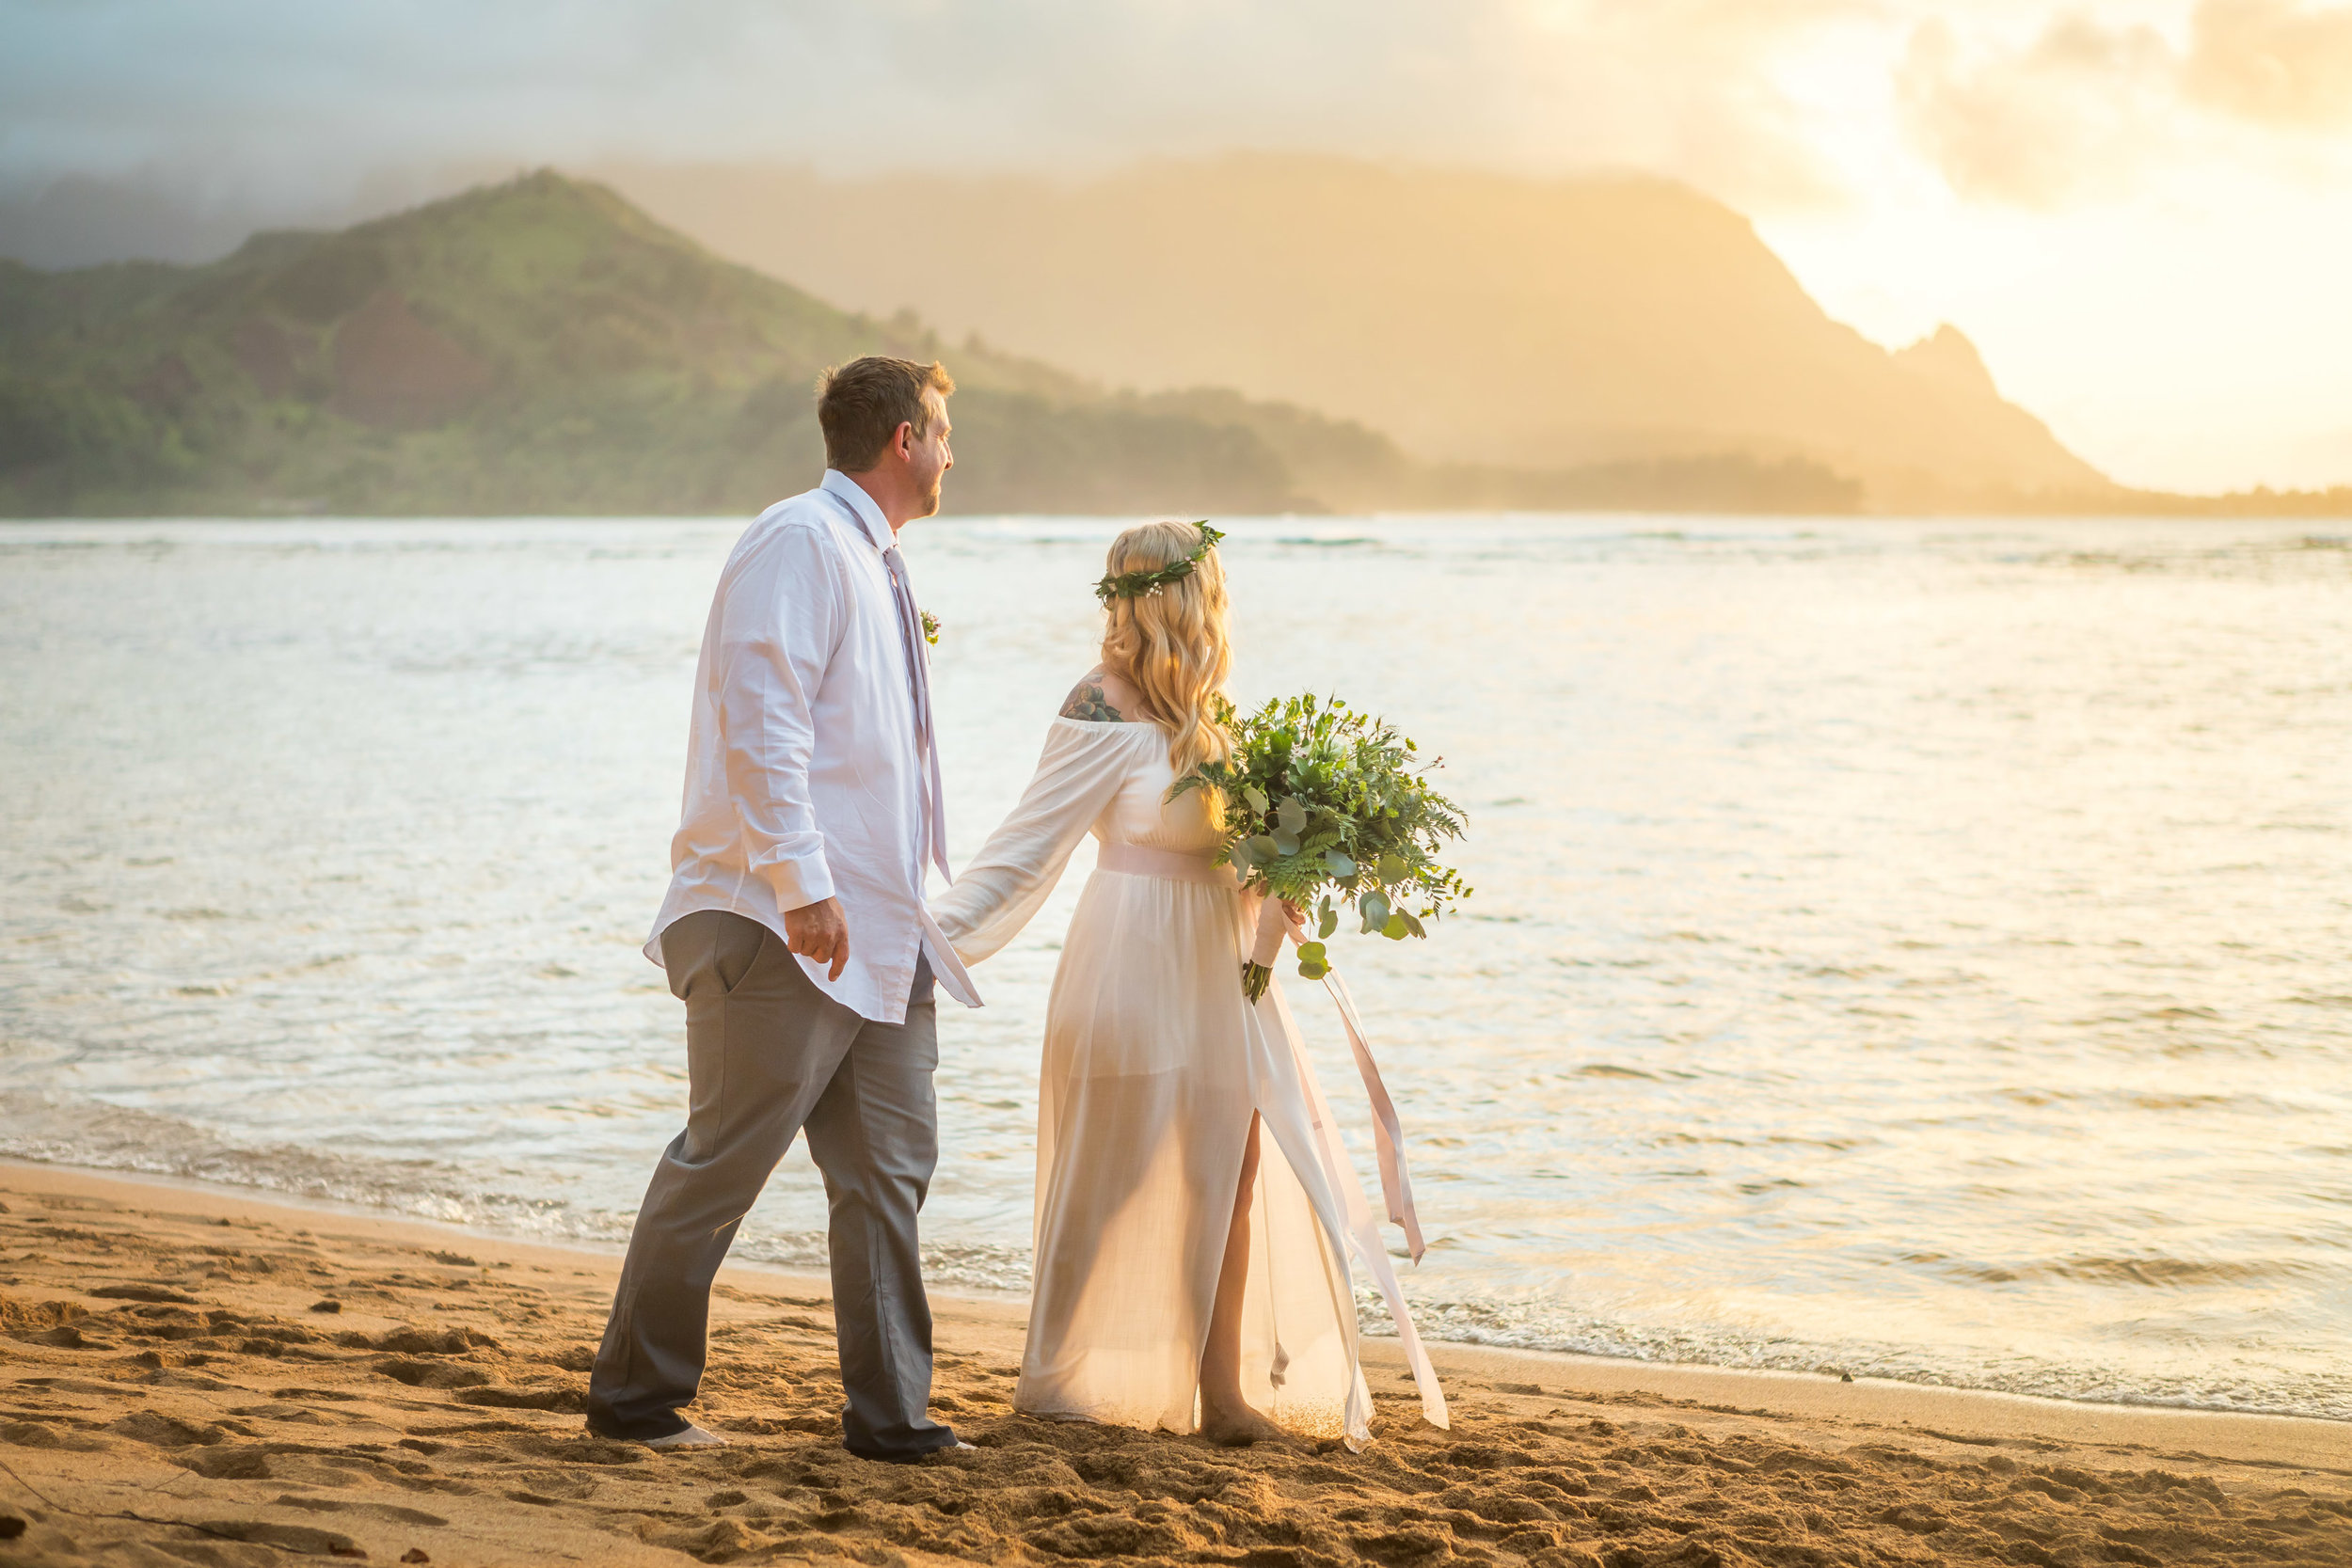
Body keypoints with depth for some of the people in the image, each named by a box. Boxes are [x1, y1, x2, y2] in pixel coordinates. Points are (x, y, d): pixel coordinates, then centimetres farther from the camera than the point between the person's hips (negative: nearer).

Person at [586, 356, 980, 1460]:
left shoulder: (875, 565, 21)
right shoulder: (800, 542, -9)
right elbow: (760, 720, -20)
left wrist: (923, 895, 25)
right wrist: (803, 883, -25)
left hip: (879, 932, 10)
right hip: (781, 931, -10)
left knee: (890, 1170, 7)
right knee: (723, 1161, -4)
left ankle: (889, 1413, 12)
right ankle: (635, 1397, 8)